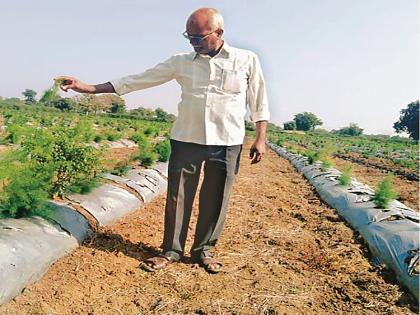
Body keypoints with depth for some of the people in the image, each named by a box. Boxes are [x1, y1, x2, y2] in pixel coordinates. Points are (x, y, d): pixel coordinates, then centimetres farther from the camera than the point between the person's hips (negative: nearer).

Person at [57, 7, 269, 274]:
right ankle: (171, 250, 21)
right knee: (177, 196, 4)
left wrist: (260, 138, 0)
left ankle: (204, 250, 25)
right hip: (186, 140, 2)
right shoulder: (181, 62, 5)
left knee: (216, 199, 7)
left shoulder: (247, 60, 2)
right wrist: (88, 88, 1)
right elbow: (137, 80, 4)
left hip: (227, 143, -1)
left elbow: (259, 102, 7)